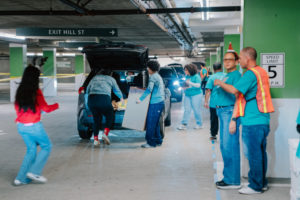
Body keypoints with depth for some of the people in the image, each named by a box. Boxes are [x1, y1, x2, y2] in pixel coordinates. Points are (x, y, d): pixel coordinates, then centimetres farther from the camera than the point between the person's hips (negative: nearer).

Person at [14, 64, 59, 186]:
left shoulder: (20, 91, 4)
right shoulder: (36, 92, -14)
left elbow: (17, 107, 14)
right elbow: (46, 108, -9)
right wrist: (56, 105, 10)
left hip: (21, 126, 7)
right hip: (34, 126, -7)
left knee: (31, 150, 16)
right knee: (46, 146, 9)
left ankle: (21, 178, 14)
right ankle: (34, 172, 1)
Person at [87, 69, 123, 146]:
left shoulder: (95, 78, 28)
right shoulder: (111, 79, 22)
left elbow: (87, 89, 26)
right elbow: (117, 91, 33)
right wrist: (121, 98, 53)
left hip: (91, 99, 3)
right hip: (104, 98, -3)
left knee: (96, 119, 15)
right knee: (110, 117, 15)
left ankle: (95, 139, 10)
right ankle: (105, 133, -4)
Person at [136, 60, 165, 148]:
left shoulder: (153, 77, -11)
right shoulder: (158, 76, 19)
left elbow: (149, 89, -21)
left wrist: (140, 99, -18)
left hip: (155, 103, -10)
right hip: (160, 102, 10)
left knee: (151, 123, -6)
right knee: (155, 123, 15)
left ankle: (151, 142, -4)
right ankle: (158, 140, 21)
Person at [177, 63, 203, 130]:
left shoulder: (196, 76, -7)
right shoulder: (187, 77, 12)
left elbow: (198, 85, -16)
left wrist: (190, 83, -22)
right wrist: (184, 87, 0)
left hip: (195, 95, -6)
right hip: (187, 95, 6)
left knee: (196, 110, -1)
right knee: (186, 110, 2)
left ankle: (199, 124, 11)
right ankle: (184, 124, 2)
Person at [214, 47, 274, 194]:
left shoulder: (250, 74, -14)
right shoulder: (262, 72, 16)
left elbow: (234, 90, -23)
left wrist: (220, 83, -5)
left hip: (252, 121, -9)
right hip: (263, 120, 9)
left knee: (253, 153, -2)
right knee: (261, 152, 15)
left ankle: (255, 186, 5)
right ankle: (262, 182, 24)